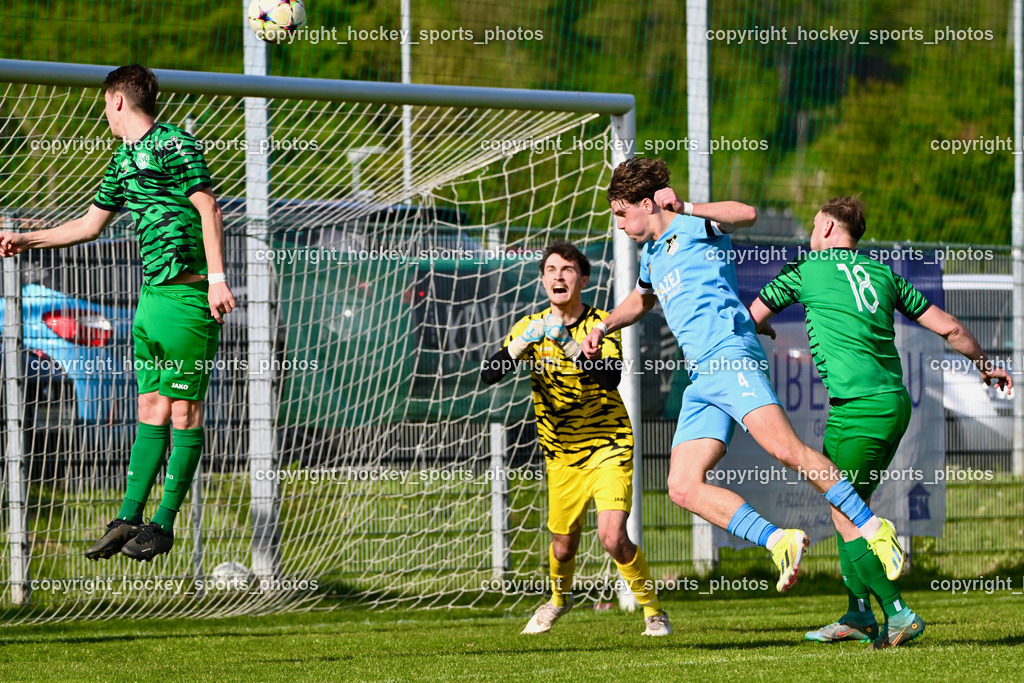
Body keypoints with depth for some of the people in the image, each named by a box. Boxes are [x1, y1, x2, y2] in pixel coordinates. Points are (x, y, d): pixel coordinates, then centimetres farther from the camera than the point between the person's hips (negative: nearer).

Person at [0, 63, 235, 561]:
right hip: (151, 295, 9)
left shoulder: (175, 145, -8)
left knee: (183, 409, -3)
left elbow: (209, 210, -12)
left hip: (188, 294, -9)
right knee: (151, 411, 7)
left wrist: (217, 279, -19)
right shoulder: (123, 161, 19)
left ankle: (164, 524, 0)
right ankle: (128, 519, 6)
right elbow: (91, 224, 29)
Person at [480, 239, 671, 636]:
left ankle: (653, 611, 1)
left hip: (609, 447, -3)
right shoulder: (532, 327, -2)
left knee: (612, 537, -20)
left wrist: (569, 345, -40)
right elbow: (488, 375, -13)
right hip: (561, 454, 3)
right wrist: (521, 344, -29)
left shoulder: (600, 324, -10)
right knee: (563, 546, 9)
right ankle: (558, 600, 43)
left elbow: (612, 377, -28)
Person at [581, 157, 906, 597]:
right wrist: (604, 327, 37)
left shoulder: (693, 226, 4)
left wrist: (684, 209, -22)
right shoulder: (652, 254, 29)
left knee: (785, 449, -25)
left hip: (730, 355, -9)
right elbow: (640, 301, 51)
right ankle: (779, 542, -12)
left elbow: (746, 214, -17)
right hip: (699, 379, 9)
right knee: (683, 488, -8)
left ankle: (870, 528, -20)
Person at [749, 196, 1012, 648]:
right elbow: (948, 328, 15)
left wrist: (761, 329, 36)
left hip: (858, 405, -7)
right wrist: (984, 364, 32)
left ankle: (897, 613, -11)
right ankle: (858, 615, 17)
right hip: (895, 403, 7)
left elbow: (751, 317, 11)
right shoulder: (883, 274, 16)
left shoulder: (807, 270, 3)